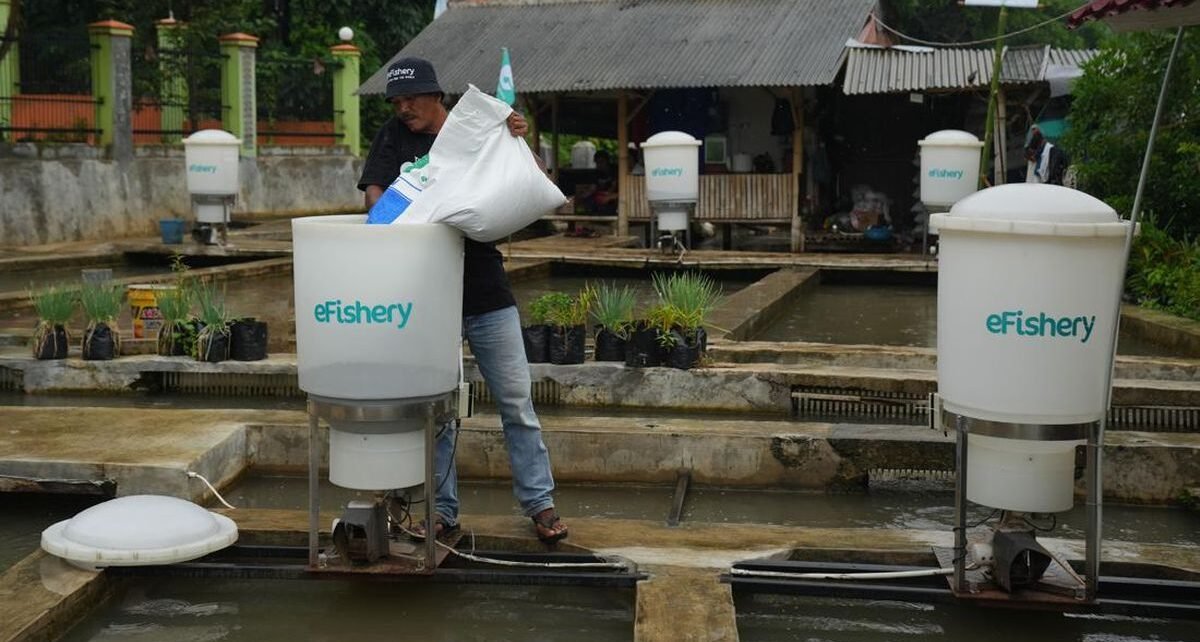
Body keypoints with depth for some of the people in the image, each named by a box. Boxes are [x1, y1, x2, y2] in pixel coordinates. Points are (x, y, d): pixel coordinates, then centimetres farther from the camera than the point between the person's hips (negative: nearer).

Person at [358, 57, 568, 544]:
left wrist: (519, 143, -16)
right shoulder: (395, 137, 6)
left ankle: (539, 503, 13)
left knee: (516, 401, 4)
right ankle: (442, 510, 17)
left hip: (487, 292, 0)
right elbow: (373, 192, -5)